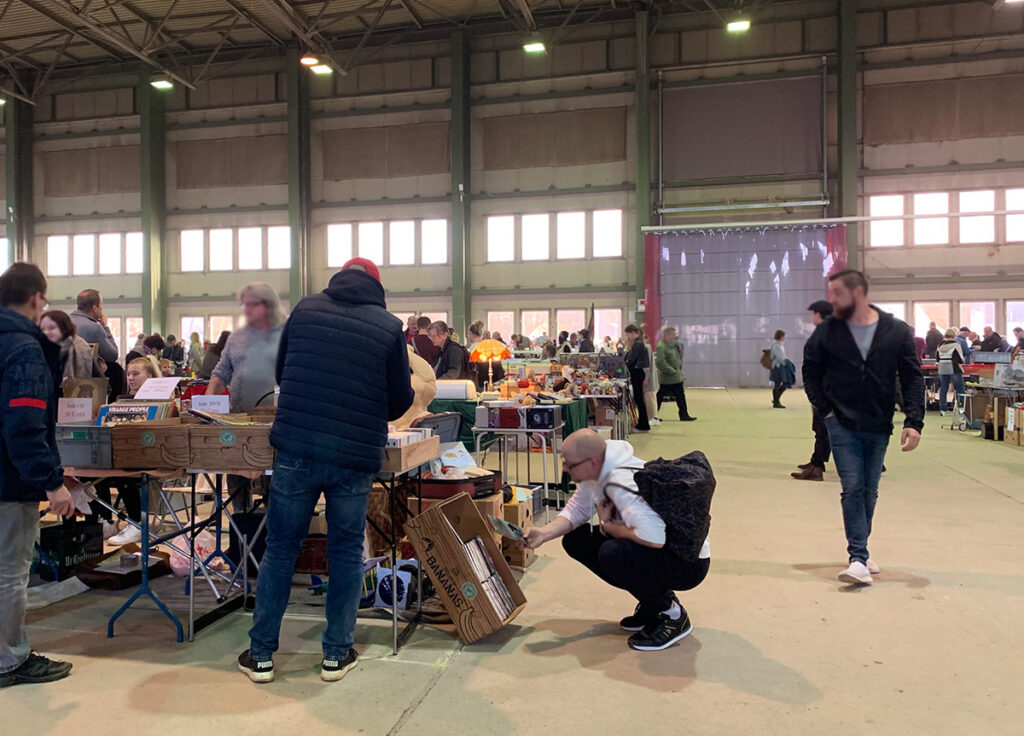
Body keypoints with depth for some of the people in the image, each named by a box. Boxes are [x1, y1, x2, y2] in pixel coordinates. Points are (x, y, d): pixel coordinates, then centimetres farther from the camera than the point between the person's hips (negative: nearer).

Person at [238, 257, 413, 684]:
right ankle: (336, 654, 21)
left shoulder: (305, 309, 6)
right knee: (346, 553, 13)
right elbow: (400, 401, 4)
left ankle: (261, 655, 21)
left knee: (280, 549, 13)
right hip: (355, 459, -1)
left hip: (296, 448, 2)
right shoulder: (389, 327, -2)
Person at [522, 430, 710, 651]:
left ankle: (671, 615, -8)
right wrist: (543, 533, -11)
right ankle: (652, 601, 11)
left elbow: (654, 538, -40)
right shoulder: (597, 471, -3)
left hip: (689, 561, -10)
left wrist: (607, 525, -22)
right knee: (575, 540, 3)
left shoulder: (624, 482, -31)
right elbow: (576, 510, 8)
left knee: (612, 553, -34)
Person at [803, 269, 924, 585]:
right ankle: (859, 559, -6)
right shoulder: (827, 331, -3)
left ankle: (859, 550, 28)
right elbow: (811, 372, 7)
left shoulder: (897, 332, -3)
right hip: (842, 426, -1)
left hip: (879, 428, 2)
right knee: (853, 488, -9)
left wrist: (914, 422, -11)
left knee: (869, 492, 11)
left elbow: (913, 379, -2)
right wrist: (824, 408, -2)